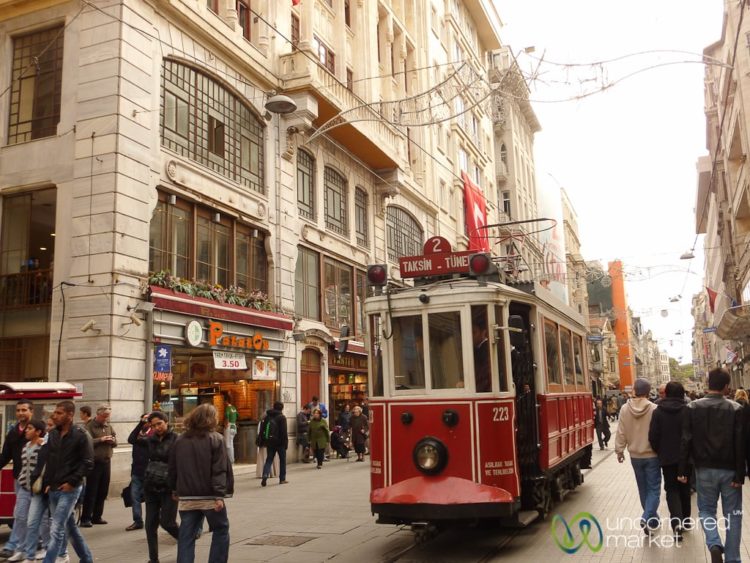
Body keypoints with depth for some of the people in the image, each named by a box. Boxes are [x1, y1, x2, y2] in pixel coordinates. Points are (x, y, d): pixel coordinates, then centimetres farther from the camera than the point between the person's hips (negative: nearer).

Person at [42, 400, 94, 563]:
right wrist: (46, 483, 7)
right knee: (70, 527, 16)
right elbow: (48, 461, 15)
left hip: (69, 490, -7)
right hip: (53, 490, 7)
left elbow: (88, 464, -11)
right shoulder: (52, 434, 8)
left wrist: (72, 482, -15)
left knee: (56, 530, -9)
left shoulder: (81, 435, -11)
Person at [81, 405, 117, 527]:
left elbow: (115, 443, 13)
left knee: (103, 491, 10)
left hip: (106, 462, 6)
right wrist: (101, 439, -20)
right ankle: (85, 518, 2)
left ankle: (97, 516, 20)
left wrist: (112, 440, -8)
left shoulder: (109, 427, 12)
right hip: (94, 462, -6)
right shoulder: (90, 426, -5)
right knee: (91, 491, -4)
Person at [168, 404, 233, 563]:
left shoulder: (180, 440, 8)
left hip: (186, 498, 4)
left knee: (186, 537, 8)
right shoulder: (215, 439, -6)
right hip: (209, 497, -4)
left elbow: (173, 469, 13)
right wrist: (219, 495, -16)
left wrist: (175, 490, 25)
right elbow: (219, 470, -14)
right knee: (221, 531, 13)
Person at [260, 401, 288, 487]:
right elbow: (284, 432, -13)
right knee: (282, 459, 10)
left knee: (269, 459, 6)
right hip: (279, 442, -4)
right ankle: (282, 479, 13)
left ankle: (265, 475, -17)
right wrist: (285, 443, -8)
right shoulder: (282, 417, -9)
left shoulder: (267, 416, 8)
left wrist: (263, 441, 15)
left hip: (269, 442, 4)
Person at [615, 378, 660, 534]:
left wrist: (619, 450, 8)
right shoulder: (654, 409, -16)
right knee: (653, 488, 5)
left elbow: (621, 433, -5)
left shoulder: (625, 409, -9)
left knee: (643, 488, 17)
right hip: (652, 455, -3)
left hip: (635, 455, 3)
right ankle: (647, 518, -11)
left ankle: (651, 518, 29)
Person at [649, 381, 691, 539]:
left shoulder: (658, 412, -9)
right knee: (684, 488, 18)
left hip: (667, 458, -1)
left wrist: (660, 452, 6)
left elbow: (653, 437, -10)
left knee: (672, 490, 5)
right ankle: (686, 519, 30)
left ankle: (676, 522, -14)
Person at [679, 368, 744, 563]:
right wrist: (740, 474, -5)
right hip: (730, 470, -1)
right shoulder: (736, 409, -8)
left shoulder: (692, 408, -5)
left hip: (705, 469, 1)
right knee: (733, 513, 11)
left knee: (706, 509, 15)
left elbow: (686, 441, -5)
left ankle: (714, 544, -8)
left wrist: (683, 470, 1)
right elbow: (740, 444, -10)